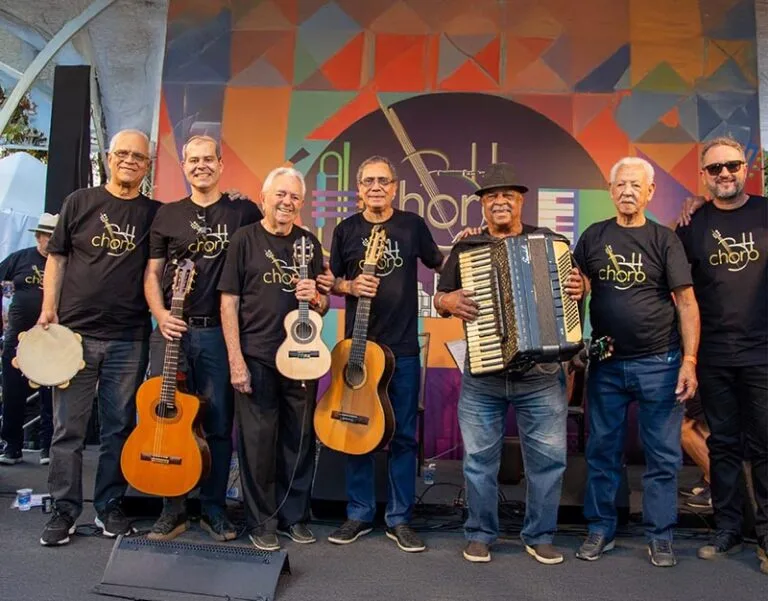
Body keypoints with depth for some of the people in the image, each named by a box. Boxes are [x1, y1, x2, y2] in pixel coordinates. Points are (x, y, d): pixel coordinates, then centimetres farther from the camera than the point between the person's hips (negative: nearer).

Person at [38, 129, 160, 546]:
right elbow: (57, 258, 7)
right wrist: (48, 309, -2)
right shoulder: (80, 202, 6)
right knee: (67, 428, 4)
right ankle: (64, 511, 17)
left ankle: (109, 507, 21)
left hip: (129, 339, 1)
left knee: (119, 428, 8)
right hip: (75, 332, 0)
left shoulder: (155, 213, 6)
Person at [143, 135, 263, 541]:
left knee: (218, 426, 4)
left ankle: (214, 508, 19)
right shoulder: (167, 215, 11)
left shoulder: (243, 212, 7)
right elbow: (152, 273, 10)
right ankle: (173, 508, 18)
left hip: (219, 332, -1)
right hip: (172, 329, 2)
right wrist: (160, 315, -5)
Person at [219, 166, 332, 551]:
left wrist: (314, 297, -10)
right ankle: (261, 522, 19)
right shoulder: (245, 239, 1)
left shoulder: (309, 242, 11)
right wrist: (236, 360, -10)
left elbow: (323, 305, 15)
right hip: (256, 357, -3)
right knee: (257, 441, 3)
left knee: (300, 439, 10)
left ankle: (295, 516, 27)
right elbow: (229, 301, -3)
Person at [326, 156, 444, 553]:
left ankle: (399, 519, 18)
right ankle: (359, 515, 22)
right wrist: (350, 286, -10)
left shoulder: (413, 225, 5)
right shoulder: (346, 229, 5)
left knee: (403, 434, 5)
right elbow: (330, 281, 10)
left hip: (403, 347, 0)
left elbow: (440, 264, 15)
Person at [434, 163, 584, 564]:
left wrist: (580, 288, -11)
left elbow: (573, 281, 12)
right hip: (482, 375, 0)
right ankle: (480, 534, 24)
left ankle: (540, 536, 23)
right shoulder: (465, 249, 9)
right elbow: (439, 298, 12)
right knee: (479, 459, 6)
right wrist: (449, 301, -10)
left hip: (542, 374, 0)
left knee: (549, 457, 4)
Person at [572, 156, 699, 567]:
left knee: (663, 455, 6)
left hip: (659, 363, -1)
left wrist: (689, 360, -11)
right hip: (606, 364, 2)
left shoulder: (664, 240, -1)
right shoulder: (593, 237, 5)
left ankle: (660, 537, 20)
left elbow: (686, 302, -3)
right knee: (602, 451, 9)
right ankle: (600, 530, 22)